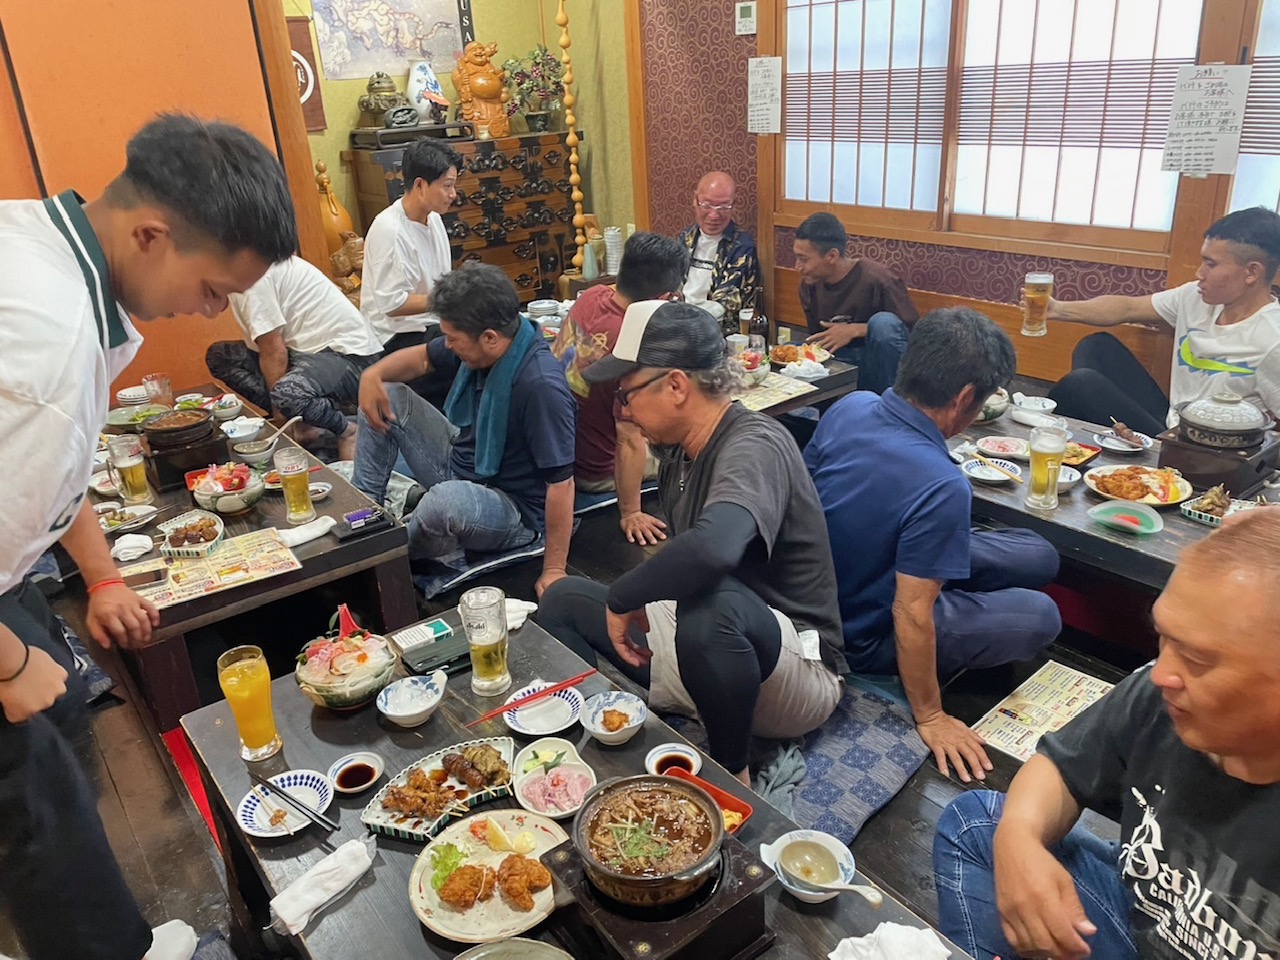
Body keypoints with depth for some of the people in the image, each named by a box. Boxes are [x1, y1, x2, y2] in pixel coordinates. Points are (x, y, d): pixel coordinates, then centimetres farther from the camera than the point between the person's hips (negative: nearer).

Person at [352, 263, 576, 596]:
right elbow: (423, 357, 11)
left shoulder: (541, 386, -34)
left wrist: (554, 571, -26)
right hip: (460, 464, 8)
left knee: (447, 499, -40)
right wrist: (373, 374, -10)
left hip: (512, 510, -8)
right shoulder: (480, 345, -9)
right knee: (387, 397, 4)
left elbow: (561, 482, -30)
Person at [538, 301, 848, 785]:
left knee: (711, 603, -41)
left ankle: (731, 772, -14)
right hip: (700, 637, 9)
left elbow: (711, 548, -46)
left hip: (796, 669, -8)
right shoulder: (680, 449, 2)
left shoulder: (754, 446, -24)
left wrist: (620, 599, -30)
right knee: (562, 600, 9)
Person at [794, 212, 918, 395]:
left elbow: (915, 331, -15)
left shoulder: (877, 279, -18)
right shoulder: (809, 283, 1)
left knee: (883, 322, -34)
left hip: (880, 364, -4)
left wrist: (855, 330, -22)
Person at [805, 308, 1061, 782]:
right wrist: (930, 718, -14)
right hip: (864, 637, -7)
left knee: (1040, 557, 8)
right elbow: (912, 616, -29)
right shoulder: (942, 488, -35)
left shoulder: (848, 407, -14)